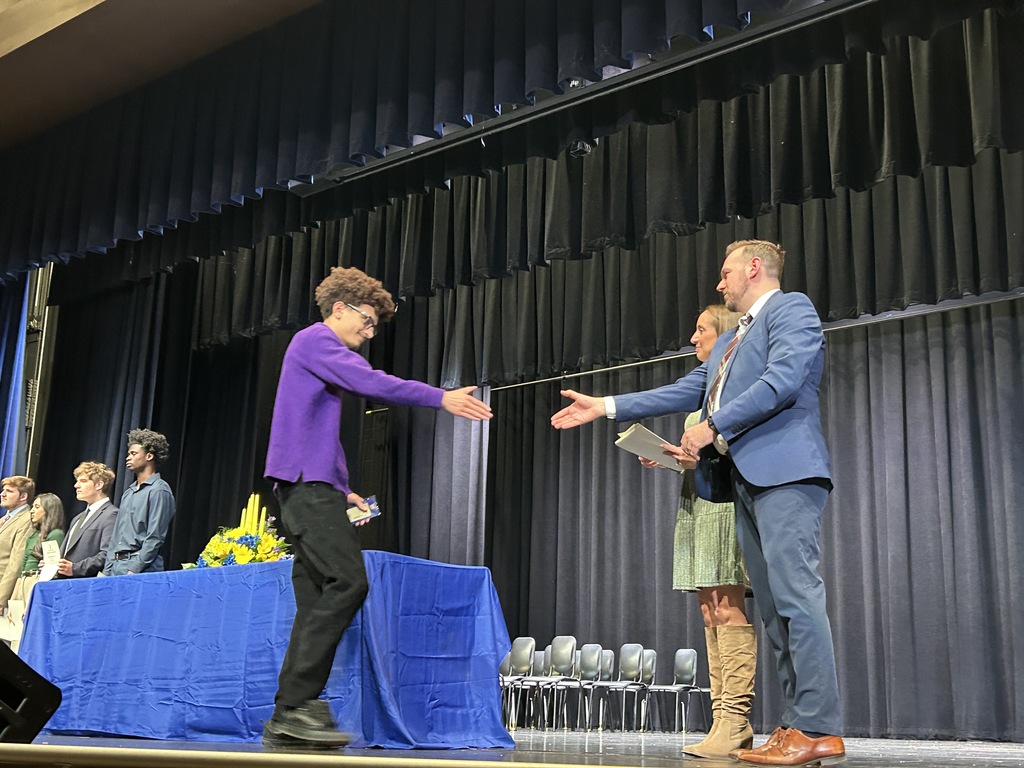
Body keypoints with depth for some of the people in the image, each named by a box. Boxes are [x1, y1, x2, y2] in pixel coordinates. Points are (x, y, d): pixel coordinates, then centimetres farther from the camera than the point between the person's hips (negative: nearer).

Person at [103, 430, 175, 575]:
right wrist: (107, 570, 12)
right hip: (117, 566, 8)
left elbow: (155, 538, -14)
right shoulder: (128, 492, 19)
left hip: (141, 569, -8)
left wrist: (134, 570, -17)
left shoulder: (159, 490, -7)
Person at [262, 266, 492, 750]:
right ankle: (294, 705, -17)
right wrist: (441, 398, -15)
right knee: (348, 582, -18)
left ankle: (288, 718, 2)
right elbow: (371, 383, -16)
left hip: (311, 486, 10)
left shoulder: (325, 353, 27)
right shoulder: (314, 339, -3)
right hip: (307, 481, -10)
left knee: (319, 598, 4)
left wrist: (342, 491, 20)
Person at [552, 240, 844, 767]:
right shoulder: (728, 343, 29)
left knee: (796, 595, -14)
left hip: (784, 472, -9)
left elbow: (781, 381, -13)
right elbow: (685, 392, 27)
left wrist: (713, 427, -10)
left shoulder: (791, 309, 2)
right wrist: (604, 407, 24)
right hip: (747, 482, 9)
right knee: (773, 606, 4)